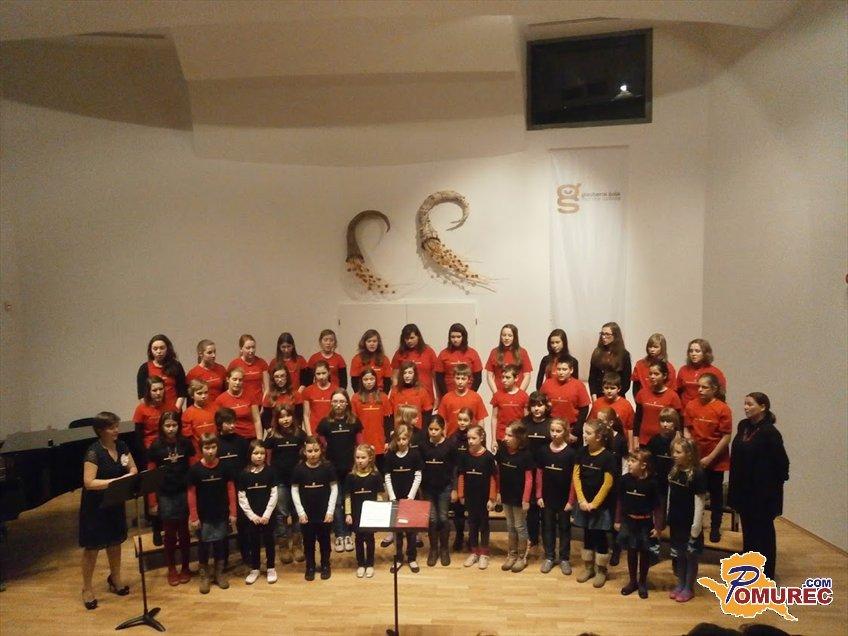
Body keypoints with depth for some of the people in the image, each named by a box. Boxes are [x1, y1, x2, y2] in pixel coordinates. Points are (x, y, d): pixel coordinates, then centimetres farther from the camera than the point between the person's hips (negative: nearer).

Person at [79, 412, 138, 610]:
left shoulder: (121, 446, -2)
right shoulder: (93, 452, -21)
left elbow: (133, 469, 4)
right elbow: (89, 483, -25)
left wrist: (129, 476, -17)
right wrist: (116, 481, -29)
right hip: (95, 506, -6)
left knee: (115, 541, 18)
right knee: (92, 546, 5)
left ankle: (115, 578, 37)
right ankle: (87, 589, 21)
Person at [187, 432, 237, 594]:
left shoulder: (224, 467, -7)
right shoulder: (195, 469, -11)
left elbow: (230, 489, -1)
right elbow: (191, 494, -6)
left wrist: (232, 512, -1)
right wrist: (193, 517, -6)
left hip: (222, 514, 1)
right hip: (203, 516, -1)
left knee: (220, 543, 12)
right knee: (204, 544, 9)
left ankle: (219, 572, 29)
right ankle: (203, 575, 27)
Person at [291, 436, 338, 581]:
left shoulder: (327, 467, -11)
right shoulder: (299, 469, -9)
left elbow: (334, 488, -4)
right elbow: (294, 490, -1)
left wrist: (330, 511, -7)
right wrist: (300, 512, -5)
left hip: (324, 512, -1)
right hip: (306, 513, 1)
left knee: (324, 540, 12)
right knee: (308, 541, 13)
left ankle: (325, 565, 32)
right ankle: (310, 567, 31)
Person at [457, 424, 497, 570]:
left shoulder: (488, 456, -13)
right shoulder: (464, 456, -5)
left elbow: (493, 478, -9)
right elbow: (461, 476, 2)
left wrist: (492, 499, -9)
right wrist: (461, 495, 3)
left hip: (484, 497, -3)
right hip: (470, 497, 3)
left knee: (483, 524, 11)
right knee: (472, 524, 14)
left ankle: (484, 554, 23)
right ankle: (474, 552, 27)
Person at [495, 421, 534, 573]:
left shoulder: (525, 455, -18)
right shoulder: (502, 450, -5)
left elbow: (529, 479, -14)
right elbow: (499, 473, 4)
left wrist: (526, 499, -14)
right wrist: (498, 492, 6)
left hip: (519, 497, -5)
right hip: (506, 495, 5)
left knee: (520, 526, 10)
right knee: (510, 526, 17)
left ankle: (522, 557, 25)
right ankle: (512, 554, 31)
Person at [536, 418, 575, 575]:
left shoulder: (570, 452, -11)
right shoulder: (543, 450, -4)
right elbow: (539, 474, 1)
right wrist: (539, 496, -1)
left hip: (564, 498, -2)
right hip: (547, 497, 2)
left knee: (564, 528, 12)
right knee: (548, 527, 12)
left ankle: (564, 558, 25)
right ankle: (549, 557, 25)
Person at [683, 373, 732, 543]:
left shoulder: (722, 409, -14)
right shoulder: (691, 406, -4)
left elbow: (726, 437, -13)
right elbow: (686, 430, 3)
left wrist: (710, 458, -14)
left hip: (716, 460, -3)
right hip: (694, 458, 3)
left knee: (716, 493, 13)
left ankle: (715, 528, 27)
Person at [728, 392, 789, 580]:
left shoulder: (770, 432, -18)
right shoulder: (743, 426, 4)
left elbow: (781, 461, -15)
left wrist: (777, 483, -7)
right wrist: (735, 483, 10)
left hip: (763, 491, -7)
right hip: (744, 488, 7)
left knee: (763, 530, 7)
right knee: (748, 528, 18)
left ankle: (766, 572, 21)